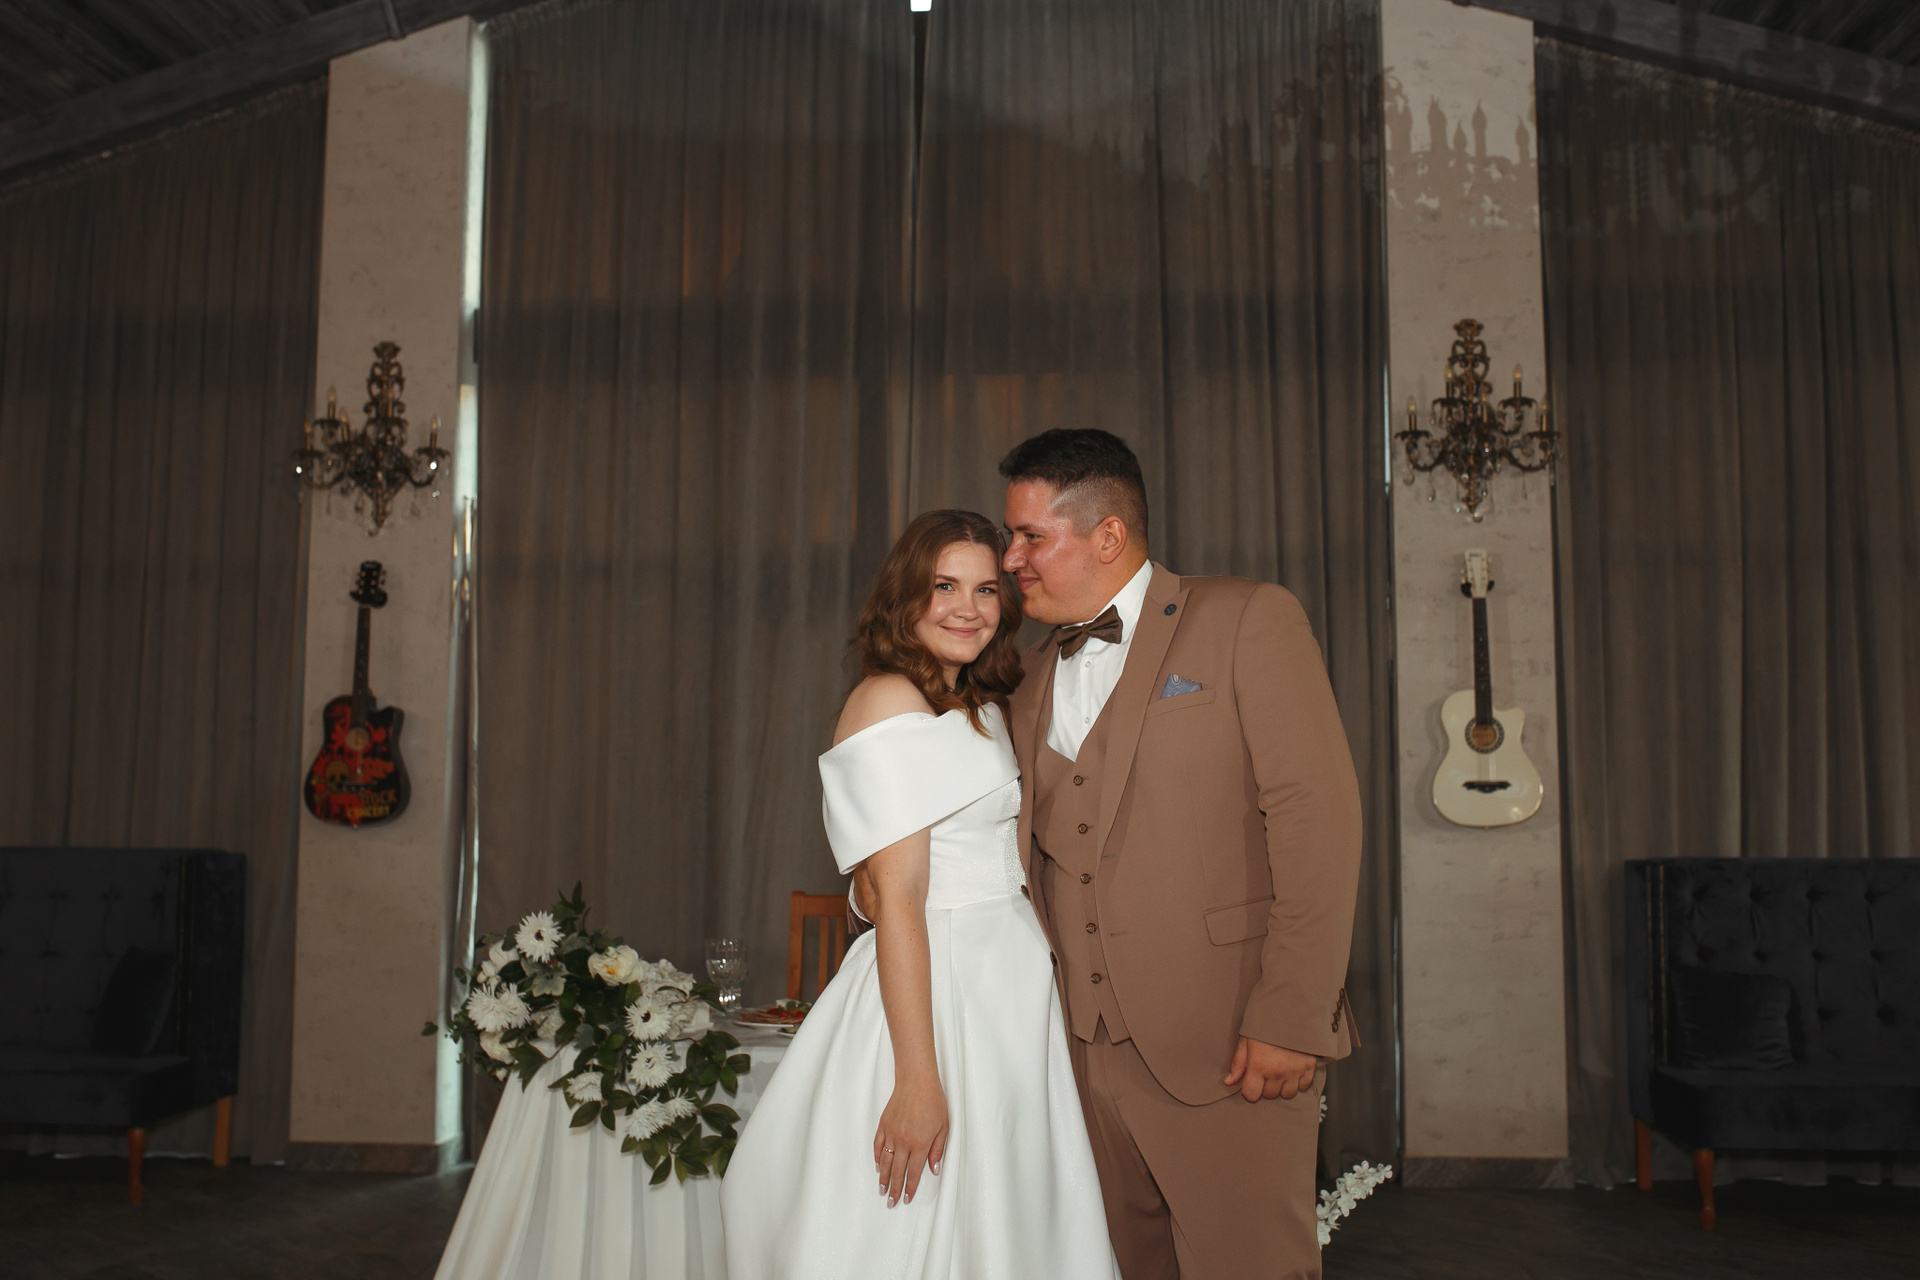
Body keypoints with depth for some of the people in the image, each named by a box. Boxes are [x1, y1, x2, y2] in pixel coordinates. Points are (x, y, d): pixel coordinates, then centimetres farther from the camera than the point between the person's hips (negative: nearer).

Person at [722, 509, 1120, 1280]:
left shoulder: (984, 709, 16)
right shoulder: (890, 702, -12)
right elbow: (899, 899, -19)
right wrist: (918, 1081, -21)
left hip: (1007, 997, 9)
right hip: (934, 993, -9)